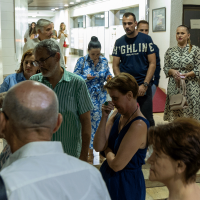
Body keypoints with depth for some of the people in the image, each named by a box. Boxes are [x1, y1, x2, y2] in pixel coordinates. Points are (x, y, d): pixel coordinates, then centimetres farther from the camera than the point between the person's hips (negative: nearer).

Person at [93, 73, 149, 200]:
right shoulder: (117, 115, -1)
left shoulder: (139, 125, -26)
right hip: (107, 175, 7)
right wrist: (104, 118, -14)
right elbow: (98, 147, -6)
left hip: (126, 184, -7)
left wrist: (106, 149, -7)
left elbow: (117, 165, -26)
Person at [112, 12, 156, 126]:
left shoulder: (146, 39, -1)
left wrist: (145, 85, -11)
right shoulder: (119, 42, 5)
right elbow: (116, 66, 5)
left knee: (147, 119, 4)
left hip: (144, 86, -2)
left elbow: (152, 63, -3)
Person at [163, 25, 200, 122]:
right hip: (174, 87, 2)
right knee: (174, 114, 3)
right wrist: (172, 71, -11)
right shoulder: (170, 51, 9)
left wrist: (186, 74, -14)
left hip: (190, 88, -2)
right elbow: (165, 68, 10)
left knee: (189, 114, -2)